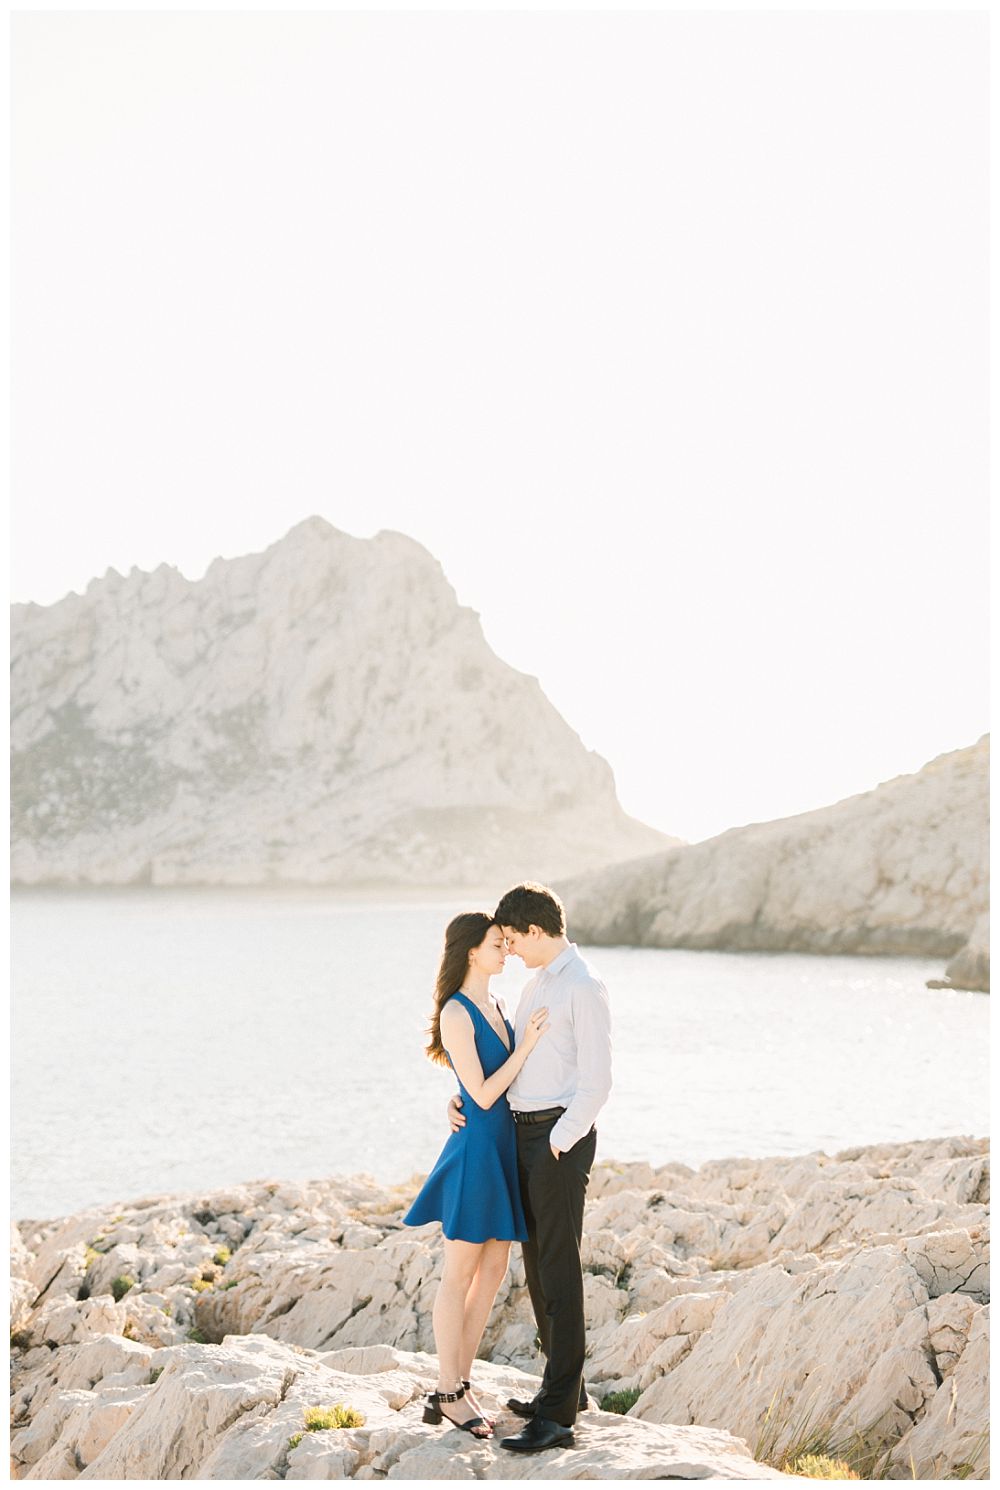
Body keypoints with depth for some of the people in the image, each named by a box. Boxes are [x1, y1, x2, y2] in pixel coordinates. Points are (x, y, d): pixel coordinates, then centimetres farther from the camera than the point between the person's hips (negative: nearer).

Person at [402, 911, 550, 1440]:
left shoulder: (494, 1006, 12)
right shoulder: (456, 1013, -14)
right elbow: (483, 1094, -17)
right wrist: (526, 1045, -17)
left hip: (505, 1149, 9)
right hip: (476, 1147, -9)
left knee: (493, 1271, 10)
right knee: (460, 1273, -1)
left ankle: (459, 1385, 17)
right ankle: (446, 1394, 7)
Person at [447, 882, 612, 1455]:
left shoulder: (585, 987, -14)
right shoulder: (538, 984, 16)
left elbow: (597, 1080, -18)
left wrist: (558, 1144, -18)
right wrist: (465, 1097, 7)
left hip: (560, 1138, -10)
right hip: (525, 1132, 10)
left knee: (559, 1271, -9)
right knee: (538, 1264, 16)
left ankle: (558, 1415, -8)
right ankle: (566, 1385, 29)